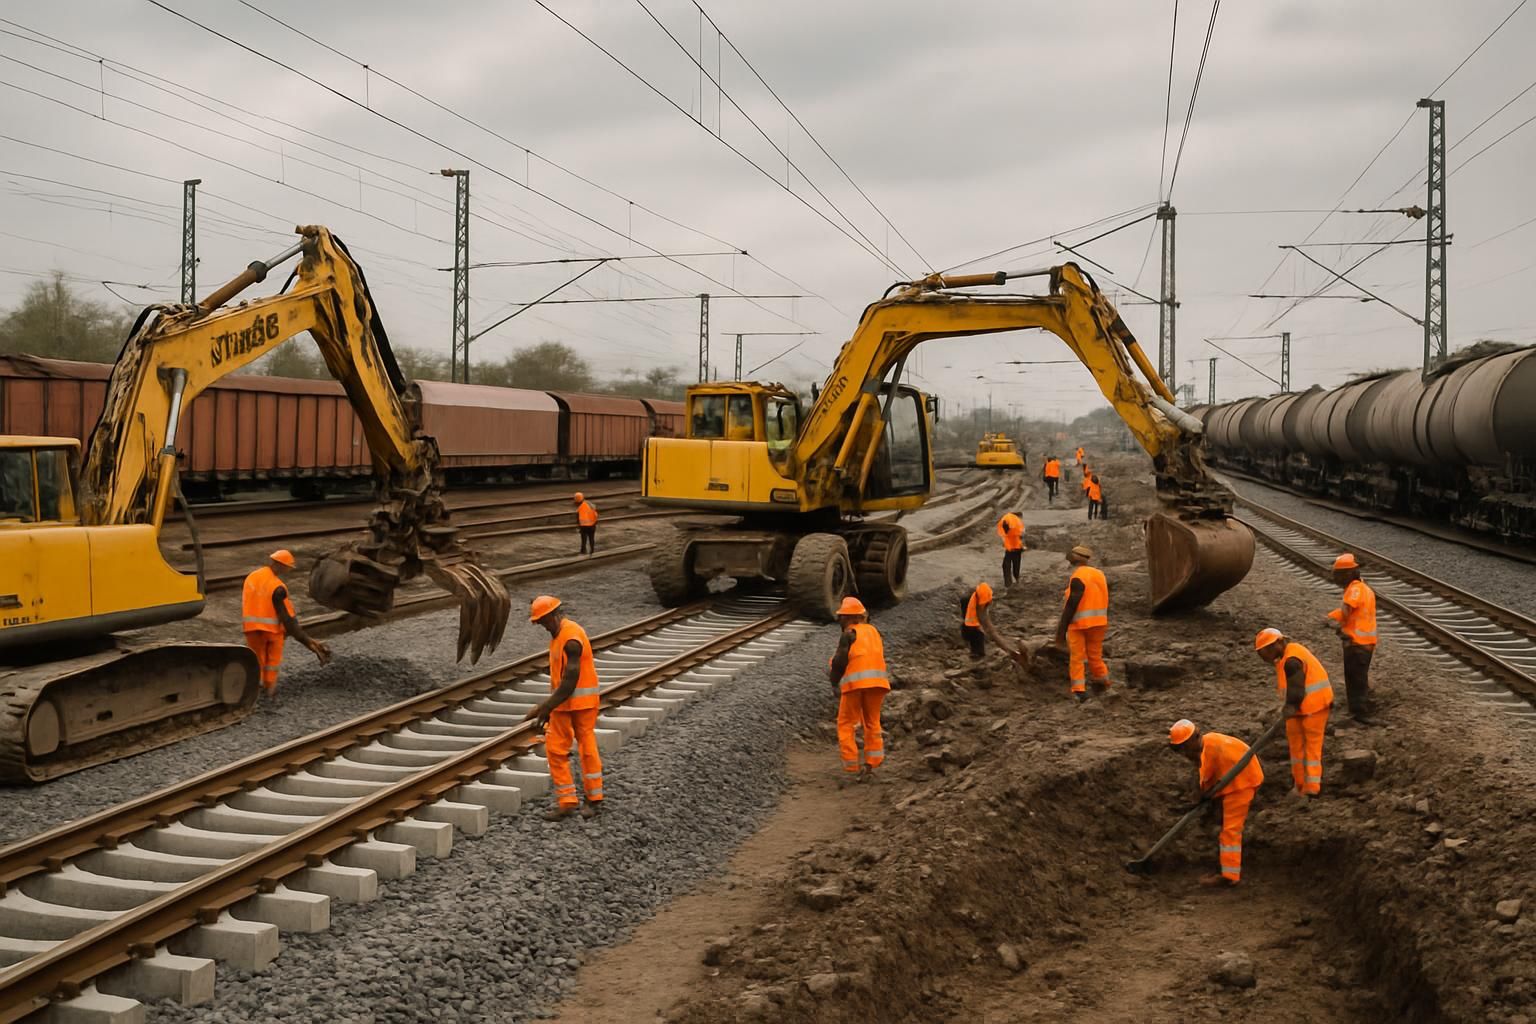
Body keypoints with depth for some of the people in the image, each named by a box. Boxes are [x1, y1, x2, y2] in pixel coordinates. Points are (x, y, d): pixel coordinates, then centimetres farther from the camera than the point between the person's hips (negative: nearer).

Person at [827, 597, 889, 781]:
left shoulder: (849, 634, -1)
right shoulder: (873, 631, 17)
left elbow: (840, 661, -7)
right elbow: (880, 657, 18)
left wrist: (834, 683, 4)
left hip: (854, 682, -5)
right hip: (877, 680, 5)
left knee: (846, 724, 7)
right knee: (872, 723, 17)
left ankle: (851, 767, 3)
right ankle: (871, 764, 10)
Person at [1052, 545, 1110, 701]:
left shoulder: (1077, 578, -16)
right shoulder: (1100, 575, 7)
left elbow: (1071, 605, -18)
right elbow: (1105, 601, 14)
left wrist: (1062, 628, -13)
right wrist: (1105, 621, 25)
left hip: (1079, 624, -6)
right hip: (1099, 623, 6)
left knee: (1077, 657, -1)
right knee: (1095, 655, 19)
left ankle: (1079, 691, -7)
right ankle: (1102, 683, 30)